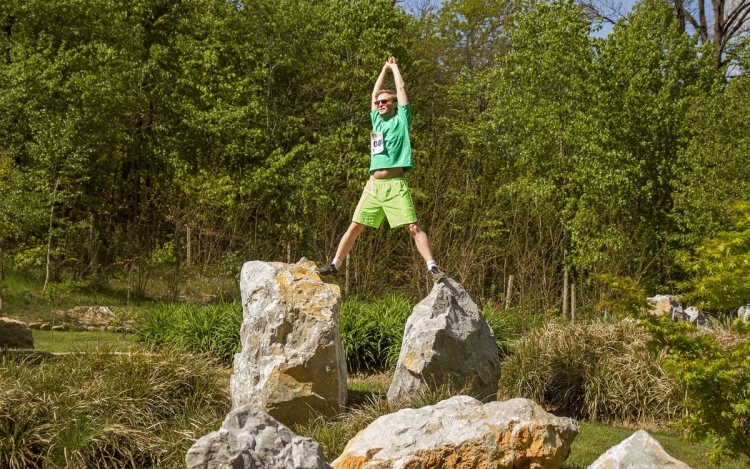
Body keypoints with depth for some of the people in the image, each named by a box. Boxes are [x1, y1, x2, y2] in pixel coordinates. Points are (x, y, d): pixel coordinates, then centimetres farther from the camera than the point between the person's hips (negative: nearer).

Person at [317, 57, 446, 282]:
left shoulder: (401, 119, 7)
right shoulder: (377, 121, 21)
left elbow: (401, 88, 8)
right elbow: (375, 93, 28)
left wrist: (395, 67, 22)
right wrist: (384, 69, 34)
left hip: (395, 184, -5)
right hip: (373, 185, 5)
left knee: (413, 227, -13)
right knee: (355, 226, 5)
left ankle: (433, 268, -17)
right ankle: (334, 266, 10)